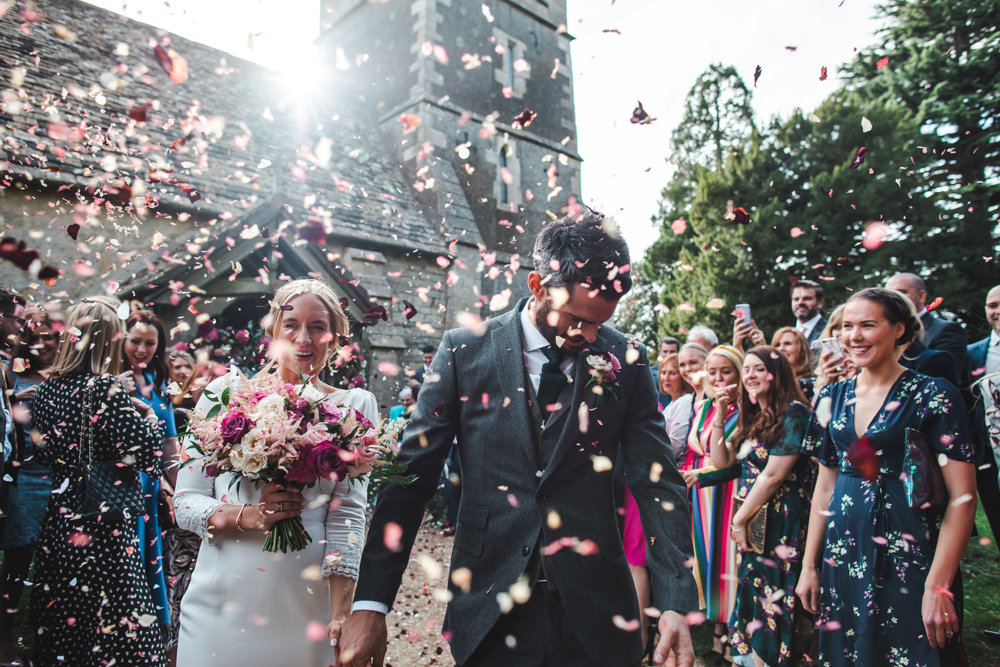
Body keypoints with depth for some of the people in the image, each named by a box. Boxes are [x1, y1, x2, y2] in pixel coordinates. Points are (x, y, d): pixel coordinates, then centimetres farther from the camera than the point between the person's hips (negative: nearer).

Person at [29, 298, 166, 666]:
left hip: (57, 526, 8)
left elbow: (44, 454, 15)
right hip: (105, 530, -7)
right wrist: (150, 419, -2)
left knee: (59, 633, 19)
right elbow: (146, 457, -20)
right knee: (118, 636, 3)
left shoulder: (45, 390, 4)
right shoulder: (105, 389, -18)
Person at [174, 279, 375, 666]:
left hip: (308, 605, -1)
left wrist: (341, 617, -13)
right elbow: (184, 503, 3)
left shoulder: (354, 406, -1)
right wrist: (244, 515, -16)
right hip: (222, 601, 1)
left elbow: (349, 515, -7)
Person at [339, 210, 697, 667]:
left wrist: (677, 602, -14)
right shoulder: (464, 350, -6)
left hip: (593, 612, 1)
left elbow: (657, 483, -3)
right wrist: (370, 604, -9)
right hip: (487, 609, 0)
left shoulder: (625, 360, -4)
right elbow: (412, 475, -5)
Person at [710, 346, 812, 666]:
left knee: (771, 604, 1)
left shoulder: (793, 413, -13)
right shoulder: (753, 418, 12)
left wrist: (740, 519, -9)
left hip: (778, 527, -8)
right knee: (750, 599, 12)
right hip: (750, 524, 8)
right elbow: (722, 461, 11)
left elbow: (773, 476, -16)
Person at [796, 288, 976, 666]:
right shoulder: (834, 396, 5)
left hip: (908, 559, -5)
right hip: (842, 558, 5)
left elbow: (962, 496, -13)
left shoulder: (932, 396, -9)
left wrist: (938, 586, -17)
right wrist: (809, 565, 8)